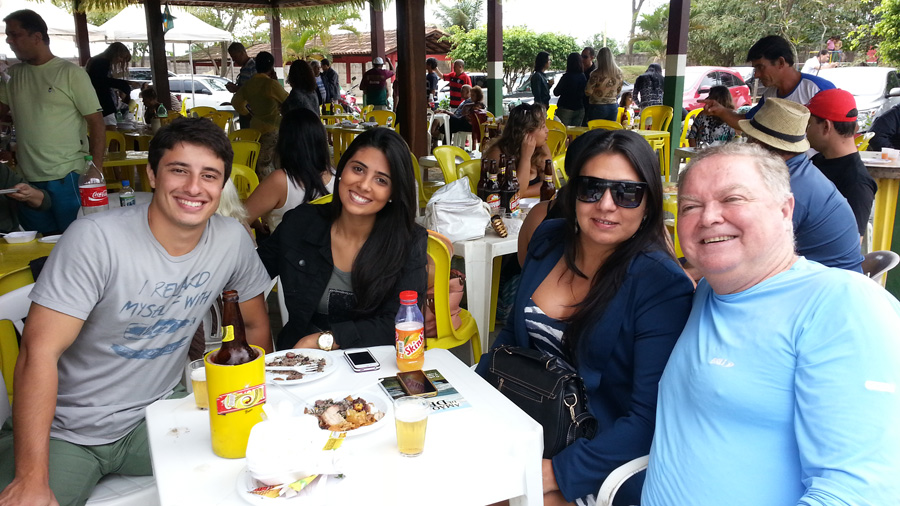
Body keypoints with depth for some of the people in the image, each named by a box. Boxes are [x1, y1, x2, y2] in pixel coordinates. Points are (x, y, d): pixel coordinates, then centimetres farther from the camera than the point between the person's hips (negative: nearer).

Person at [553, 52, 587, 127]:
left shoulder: (566, 76, -15)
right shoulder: (583, 77, 1)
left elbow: (556, 93, -8)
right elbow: (586, 94, 8)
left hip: (565, 109, -6)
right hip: (580, 109, 6)